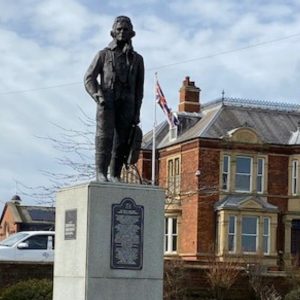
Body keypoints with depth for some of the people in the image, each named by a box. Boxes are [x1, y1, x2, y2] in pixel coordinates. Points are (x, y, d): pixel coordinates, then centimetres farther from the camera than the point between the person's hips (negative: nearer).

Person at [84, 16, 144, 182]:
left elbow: (139, 88, 14)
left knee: (121, 140, -4)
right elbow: (89, 78, 3)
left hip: (126, 104, 2)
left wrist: (137, 112, 5)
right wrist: (98, 96, -15)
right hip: (106, 101, -2)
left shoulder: (137, 59, 17)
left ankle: (115, 176, -2)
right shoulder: (103, 54, 10)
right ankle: (100, 173, -16)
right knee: (104, 136, -14)